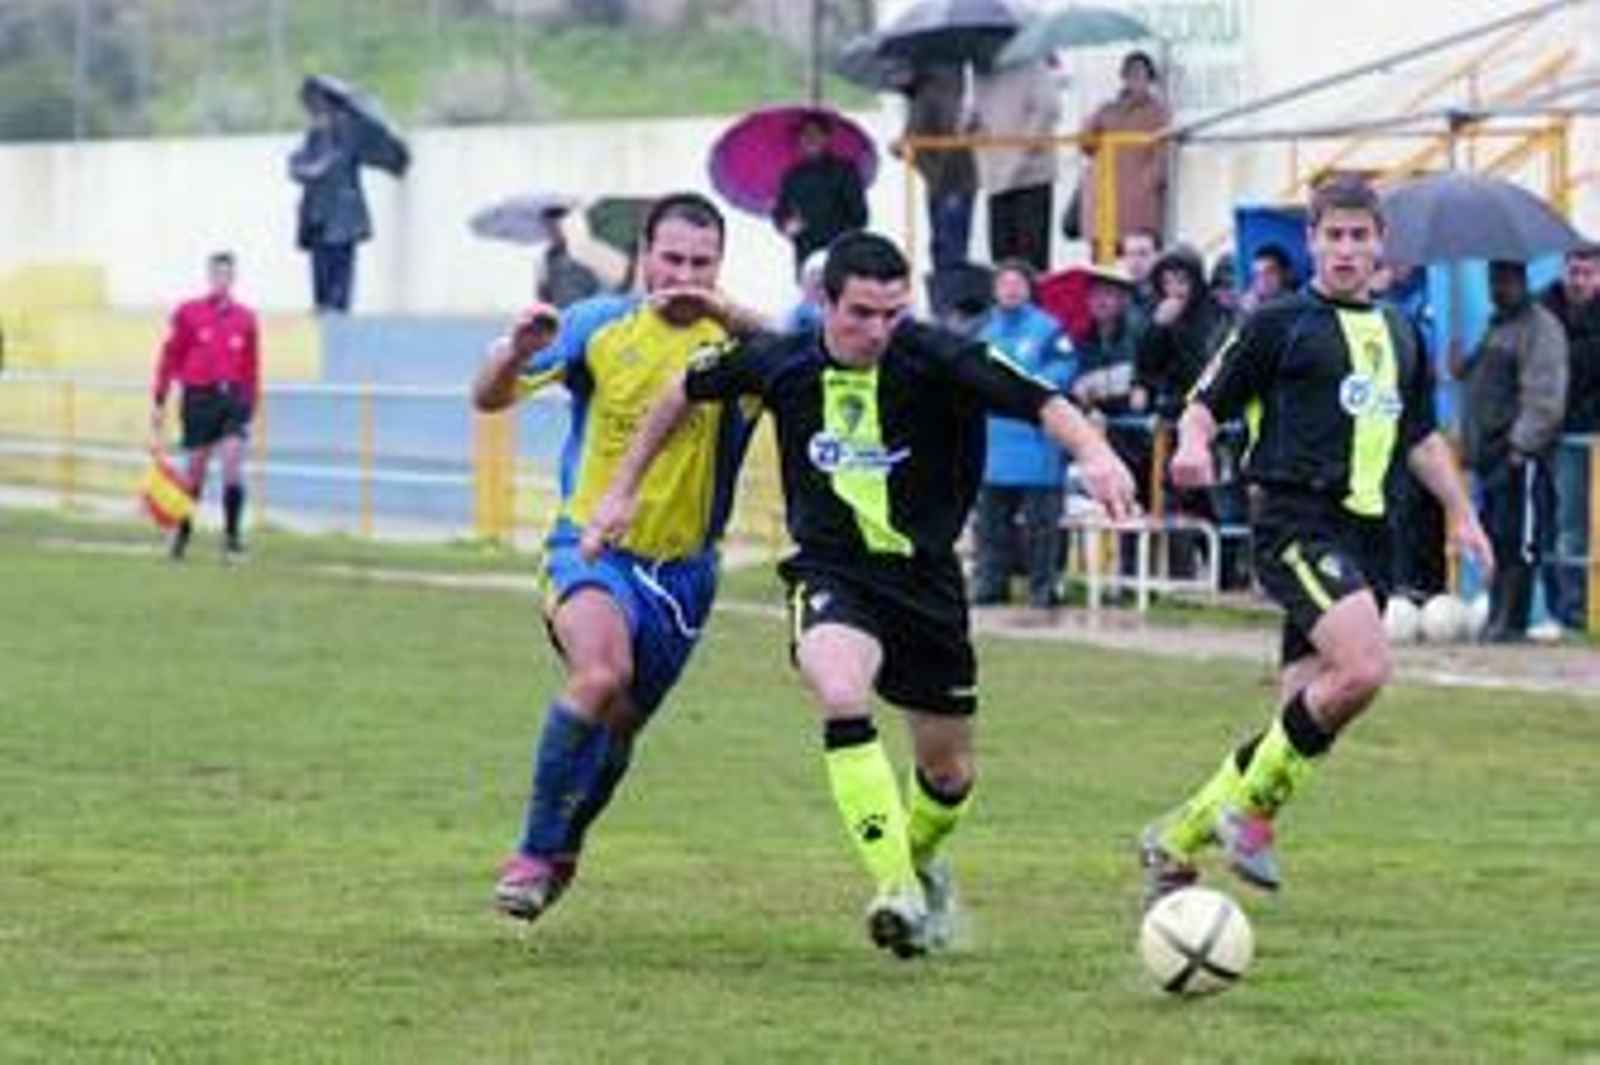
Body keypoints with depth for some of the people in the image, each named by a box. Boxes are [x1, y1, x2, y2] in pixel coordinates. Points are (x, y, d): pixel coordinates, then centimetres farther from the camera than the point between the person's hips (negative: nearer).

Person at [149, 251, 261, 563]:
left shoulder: (245, 318, 7)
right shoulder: (188, 313, 1)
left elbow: (252, 367, 13)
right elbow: (169, 358, 4)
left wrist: (251, 406, 11)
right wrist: (160, 402, 2)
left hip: (233, 398, 1)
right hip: (199, 397, -1)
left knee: (233, 463, -14)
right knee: (196, 470, 5)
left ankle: (232, 535, -9)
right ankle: (183, 531, 24)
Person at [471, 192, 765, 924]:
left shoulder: (732, 341, -7)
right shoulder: (598, 326, -5)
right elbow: (490, 398, -4)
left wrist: (723, 313, -42)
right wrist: (517, 352, -26)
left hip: (682, 567, 2)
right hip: (591, 546, -2)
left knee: (619, 728, 14)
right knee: (601, 672, -30)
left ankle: (561, 849, 42)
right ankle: (534, 850, -19)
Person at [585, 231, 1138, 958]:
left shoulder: (934, 360, -16)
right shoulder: (779, 364, -9)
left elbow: (1040, 403, -28)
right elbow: (686, 394, 10)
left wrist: (1093, 451, -48)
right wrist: (623, 491, 13)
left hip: (926, 577, 1)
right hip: (831, 573, -1)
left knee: (947, 771, 12)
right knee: (841, 695, -33)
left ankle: (918, 865, 47)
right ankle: (896, 890, -32)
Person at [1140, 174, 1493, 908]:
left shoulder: (1401, 337, 18)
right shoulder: (1282, 323, 0)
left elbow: (1421, 437, 29)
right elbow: (1208, 403, -1)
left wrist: (1461, 513, 21)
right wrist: (1193, 445, -22)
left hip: (1366, 532, 7)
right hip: (1297, 518, -7)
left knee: (1302, 717, 3)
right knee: (1364, 668, -27)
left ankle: (1177, 840, 16)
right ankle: (1251, 805, -11)